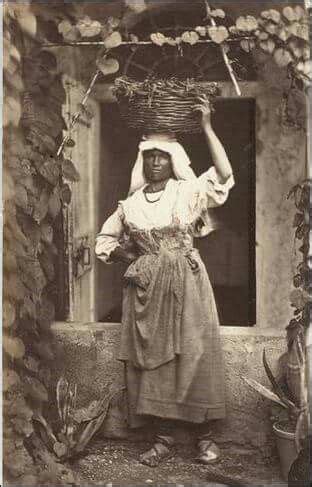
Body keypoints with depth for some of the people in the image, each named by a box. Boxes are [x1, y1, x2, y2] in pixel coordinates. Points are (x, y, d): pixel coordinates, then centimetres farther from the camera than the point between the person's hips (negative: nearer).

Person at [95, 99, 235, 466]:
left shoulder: (188, 192, 0)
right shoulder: (131, 204, 8)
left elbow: (224, 174, -17)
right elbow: (105, 239, 19)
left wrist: (207, 126, -17)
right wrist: (128, 258, 1)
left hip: (186, 284, -3)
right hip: (147, 288, 3)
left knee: (194, 354, 0)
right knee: (152, 358, 5)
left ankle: (204, 436, 13)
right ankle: (163, 437, 17)